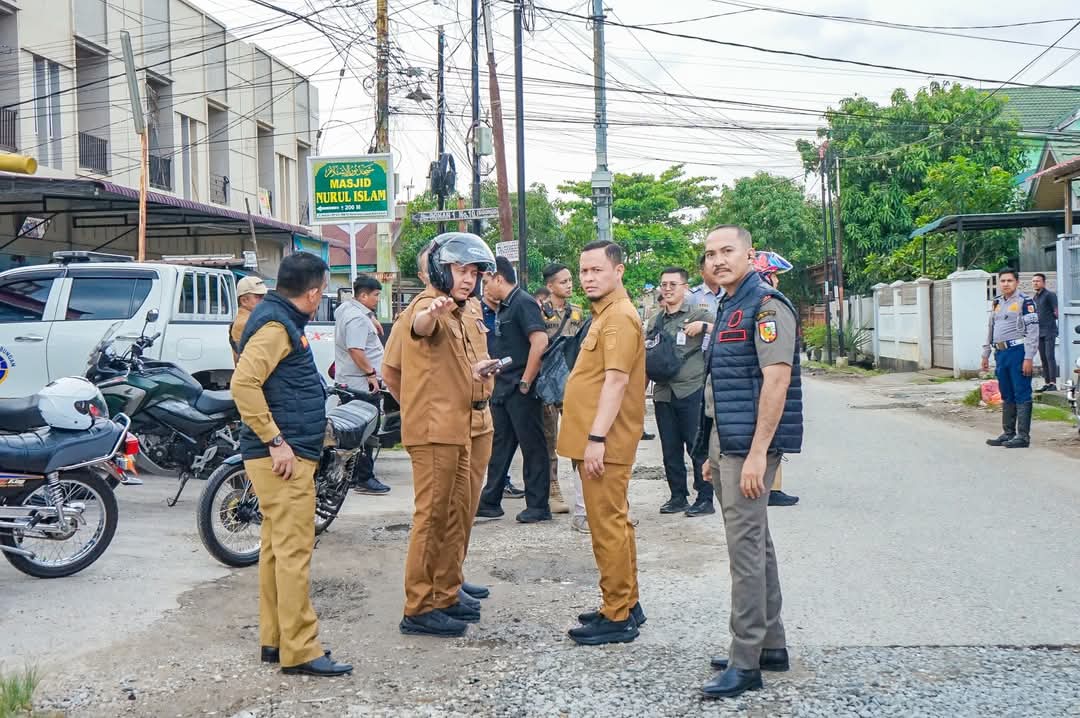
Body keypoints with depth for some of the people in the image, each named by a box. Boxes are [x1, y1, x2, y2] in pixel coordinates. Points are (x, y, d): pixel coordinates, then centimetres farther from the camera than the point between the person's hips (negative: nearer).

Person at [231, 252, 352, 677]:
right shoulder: (275, 325, -14)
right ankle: (300, 651, -6)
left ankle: (274, 640, 21)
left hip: (287, 455, 11)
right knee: (294, 552, -8)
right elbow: (243, 383, -25)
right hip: (284, 457, -11)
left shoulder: (283, 321, 17)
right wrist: (275, 441, -23)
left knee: (277, 548, 14)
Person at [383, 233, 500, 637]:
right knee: (433, 517, -7)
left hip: (471, 427, 9)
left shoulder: (469, 314, 17)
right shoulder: (427, 307, -12)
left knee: (459, 515, 16)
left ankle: (447, 593, 28)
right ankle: (419, 609, -2)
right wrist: (432, 310, -62)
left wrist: (482, 368, 14)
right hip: (436, 430, -9)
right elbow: (420, 326, -38)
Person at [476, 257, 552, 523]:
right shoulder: (503, 307, 15)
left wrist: (526, 382, -21)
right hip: (502, 389, 9)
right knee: (499, 446, 12)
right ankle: (490, 502, 19)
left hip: (521, 391, -9)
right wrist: (493, 376, 15)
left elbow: (540, 342, -25)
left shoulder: (523, 303, -13)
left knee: (532, 447, 0)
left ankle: (538, 506, 7)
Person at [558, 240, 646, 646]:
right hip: (597, 441, 11)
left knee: (608, 527, -6)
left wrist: (597, 438, -26)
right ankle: (626, 605, 24)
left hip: (605, 444, -11)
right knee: (615, 524, 15)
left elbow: (616, 381, -22)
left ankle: (617, 617, -1)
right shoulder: (605, 315, 19)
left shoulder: (619, 317, -14)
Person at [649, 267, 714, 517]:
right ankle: (678, 497, 19)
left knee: (697, 446, -2)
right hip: (663, 392, 6)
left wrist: (703, 326, -19)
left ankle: (705, 499, 6)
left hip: (691, 391, -5)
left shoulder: (698, 313, -1)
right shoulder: (654, 321, 15)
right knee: (670, 449, 9)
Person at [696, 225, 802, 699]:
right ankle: (771, 644, 24)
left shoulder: (766, 305, -12)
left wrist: (757, 454, -24)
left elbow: (776, 380, -20)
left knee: (746, 548, -7)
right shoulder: (727, 309, 16)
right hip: (726, 445, 10)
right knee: (755, 544, 14)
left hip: (750, 446, -10)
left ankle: (745, 662, -2)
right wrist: (714, 455, 19)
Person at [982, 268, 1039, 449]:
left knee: (1021, 395, -5)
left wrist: (1028, 358, -17)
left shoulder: (1025, 301, -6)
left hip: (1018, 351, -7)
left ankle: (1023, 436, -3)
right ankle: (1008, 433, 21)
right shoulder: (997, 302, 16)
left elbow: (1033, 331, -11)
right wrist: (985, 354, 21)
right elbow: (990, 329, 23)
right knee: (1006, 396, 13)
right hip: (1001, 353, 7)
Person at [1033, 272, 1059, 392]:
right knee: (1043, 359, 8)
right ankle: (1046, 383, 12)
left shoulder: (1050, 295, -7)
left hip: (1049, 331, -8)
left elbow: (1057, 313, -9)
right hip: (1039, 332, 8)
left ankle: (1053, 383, -17)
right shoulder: (1035, 298, 17)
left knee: (1050, 356, -14)